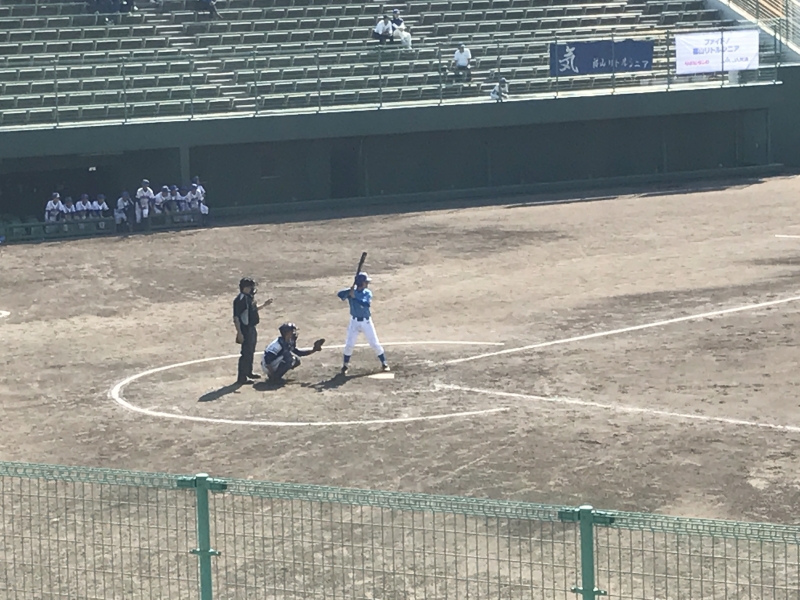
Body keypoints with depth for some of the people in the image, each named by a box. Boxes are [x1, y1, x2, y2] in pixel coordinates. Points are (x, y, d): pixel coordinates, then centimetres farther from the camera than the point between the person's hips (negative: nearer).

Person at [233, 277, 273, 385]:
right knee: (246, 353, -7)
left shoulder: (250, 297, 8)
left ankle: (248, 372, 37)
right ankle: (241, 378, -2)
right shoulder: (240, 300, -21)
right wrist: (239, 333, -25)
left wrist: (264, 305, 16)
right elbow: (236, 317, -22)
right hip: (245, 330, -10)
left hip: (252, 329, 10)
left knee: (251, 352, 21)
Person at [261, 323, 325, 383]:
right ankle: (275, 377, -13)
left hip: (275, 365, 9)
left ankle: (275, 375, 9)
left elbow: (298, 352, 14)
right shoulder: (279, 343, -26)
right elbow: (267, 358, -30)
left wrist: (313, 350, 3)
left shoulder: (290, 343, 1)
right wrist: (272, 374, -25)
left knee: (296, 361, 6)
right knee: (289, 358, -24)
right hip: (268, 367, -9)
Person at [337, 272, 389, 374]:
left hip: (366, 321, 0)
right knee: (349, 344, 1)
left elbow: (367, 304, -25)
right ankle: (346, 365, 19)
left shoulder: (368, 292, -6)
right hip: (355, 321, 0)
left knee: (375, 343, 3)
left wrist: (354, 297, -32)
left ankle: (384, 363, 15)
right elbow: (339, 294, -23)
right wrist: (349, 290, -33)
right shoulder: (351, 292, -6)